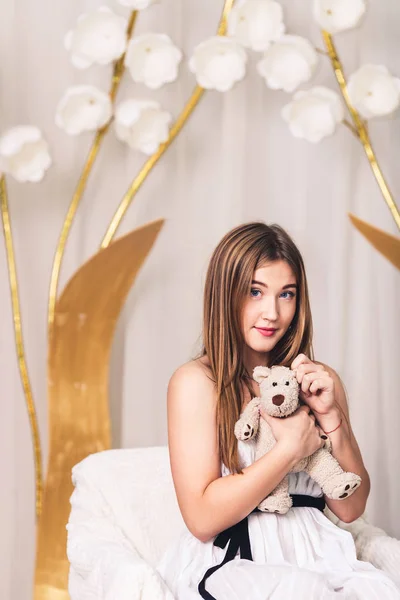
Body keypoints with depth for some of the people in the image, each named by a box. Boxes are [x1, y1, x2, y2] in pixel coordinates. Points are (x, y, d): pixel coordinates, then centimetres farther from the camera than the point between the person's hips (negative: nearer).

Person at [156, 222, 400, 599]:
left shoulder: (322, 381, 11)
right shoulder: (196, 381, -3)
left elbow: (350, 508, 8)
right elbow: (202, 518, -11)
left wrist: (331, 416, -5)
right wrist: (292, 448, -11)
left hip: (318, 559, 5)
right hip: (231, 564, -5)